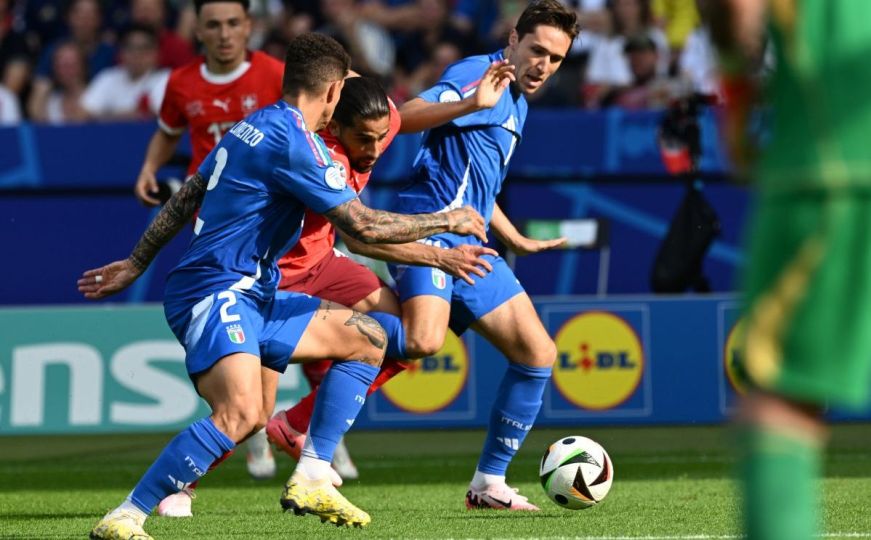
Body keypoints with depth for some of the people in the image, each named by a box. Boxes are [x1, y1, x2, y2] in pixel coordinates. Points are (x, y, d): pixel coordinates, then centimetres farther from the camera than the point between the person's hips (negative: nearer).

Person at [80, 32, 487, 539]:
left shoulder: (251, 127, 14)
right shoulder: (292, 140, -16)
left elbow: (185, 198, 23)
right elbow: (364, 225, -18)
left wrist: (136, 264, 32)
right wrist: (448, 220, -5)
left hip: (252, 295, 11)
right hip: (216, 293, -11)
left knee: (367, 339, 12)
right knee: (241, 412, -32)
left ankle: (311, 480, 6)